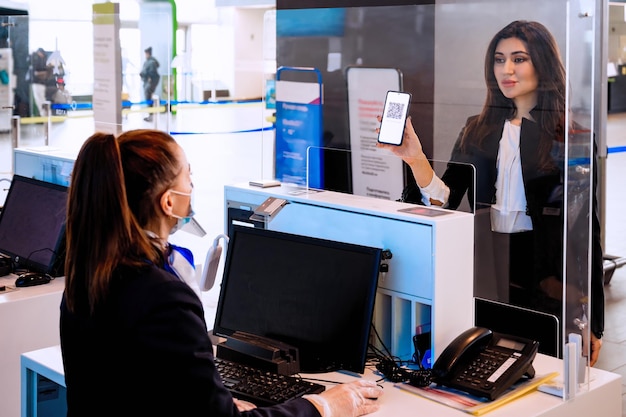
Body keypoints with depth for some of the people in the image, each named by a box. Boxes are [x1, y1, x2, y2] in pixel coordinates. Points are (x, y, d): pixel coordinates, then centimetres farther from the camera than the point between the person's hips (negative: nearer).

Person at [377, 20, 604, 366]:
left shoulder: (573, 139, -3)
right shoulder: (477, 131, 7)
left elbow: (586, 230, -2)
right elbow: (445, 202, 2)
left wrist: (592, 320, -2)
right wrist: (415, 159, -16)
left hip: (546, 284, -3)